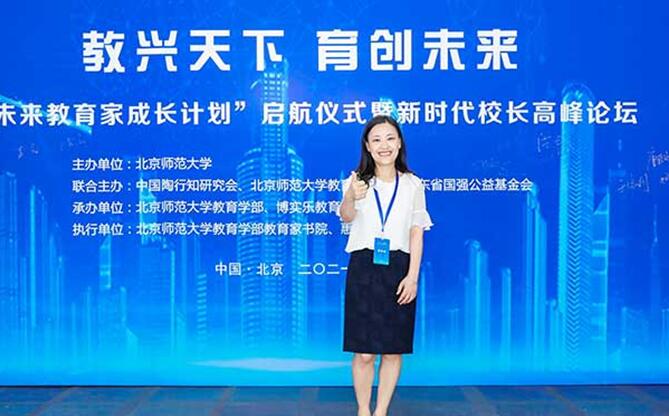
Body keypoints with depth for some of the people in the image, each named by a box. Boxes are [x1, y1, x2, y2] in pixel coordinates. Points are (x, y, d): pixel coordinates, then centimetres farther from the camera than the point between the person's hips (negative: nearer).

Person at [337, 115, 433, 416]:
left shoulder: (412, 184, 6)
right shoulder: (357, 180, 0)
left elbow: (417, 233, 4)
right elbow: (346, 216, -21)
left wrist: (412, 276, -6)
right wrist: (351, 198, -45)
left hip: (398, 270, 2)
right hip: (364, 269, -2)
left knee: (393, 351, 7)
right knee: (364, 352, 1)